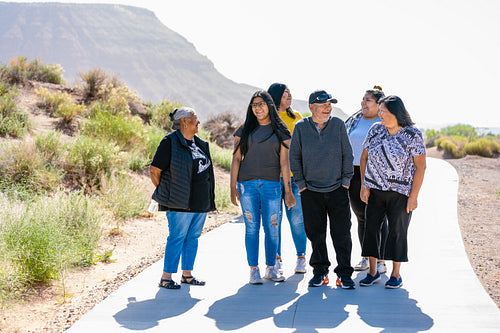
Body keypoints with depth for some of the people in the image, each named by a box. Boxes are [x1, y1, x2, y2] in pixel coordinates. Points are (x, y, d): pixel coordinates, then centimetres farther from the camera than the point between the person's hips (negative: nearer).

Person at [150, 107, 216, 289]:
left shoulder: (199, 143, 15)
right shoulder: (170, 142, -9)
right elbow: (154, 170, -9)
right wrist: (165, 192, -3)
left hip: (201, 202, 7)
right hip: (181, 203, -7)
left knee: (193, 237, 10)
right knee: (177, 237, -6)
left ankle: (187, 274, 20)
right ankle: (166, 277, 1)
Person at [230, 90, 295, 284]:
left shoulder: (280, 131, 7)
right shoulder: (244, 130, 8)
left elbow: (284, 162, 5)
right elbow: (236, 159, 6)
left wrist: (288, 190, 1)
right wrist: (233, 186, -1)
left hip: (271, 184, 0)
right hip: (247, 184, 0)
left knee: (272, 228, 1)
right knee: (252, 228, 1)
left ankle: (271, 268, 15)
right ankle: (254, 270, 8)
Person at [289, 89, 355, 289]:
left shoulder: (338, 125, 0)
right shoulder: (301, 127, 0)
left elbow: (347, 155, 5)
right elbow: (294, 157, 4)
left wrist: (345, 181, 1)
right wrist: (301, 183, 1)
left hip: (337, 190, 0)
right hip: (311, 191, 0)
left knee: (342, 234, -1)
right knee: (315, 234, 7)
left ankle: (344, 273, 8)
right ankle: (319, 271, 20)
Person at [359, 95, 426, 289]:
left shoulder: (412, 135, -8)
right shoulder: (375, 130, 4)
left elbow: (420, 166, -7)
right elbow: (364, 158, 11)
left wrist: (413, 196, -12)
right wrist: (364, 186, 3)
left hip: (400, 192, -4)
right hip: (375, 191, 4)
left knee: (397, 231, 1)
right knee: (371, 228, 2)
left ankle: (396, 275, 13)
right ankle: (373, 272, 14)